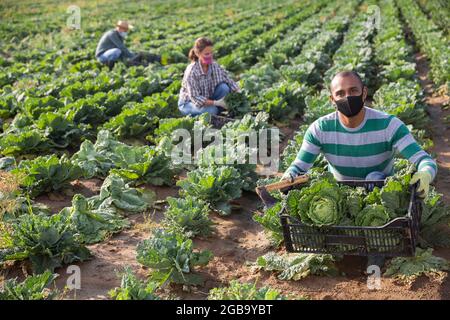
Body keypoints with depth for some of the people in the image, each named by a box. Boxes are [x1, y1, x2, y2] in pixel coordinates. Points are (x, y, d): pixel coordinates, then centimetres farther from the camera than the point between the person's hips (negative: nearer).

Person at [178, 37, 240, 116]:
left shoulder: (214, 66, -11)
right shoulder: (191, 71, -27)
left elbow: (230, 82, -7)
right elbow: (195, 98, -28)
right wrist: (216, 103, -36)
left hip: (207, 99, 5)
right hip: (188, 103, -5)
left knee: (224, 87, -20)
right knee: (211, 110, -33)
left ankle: (216, 114, -3)